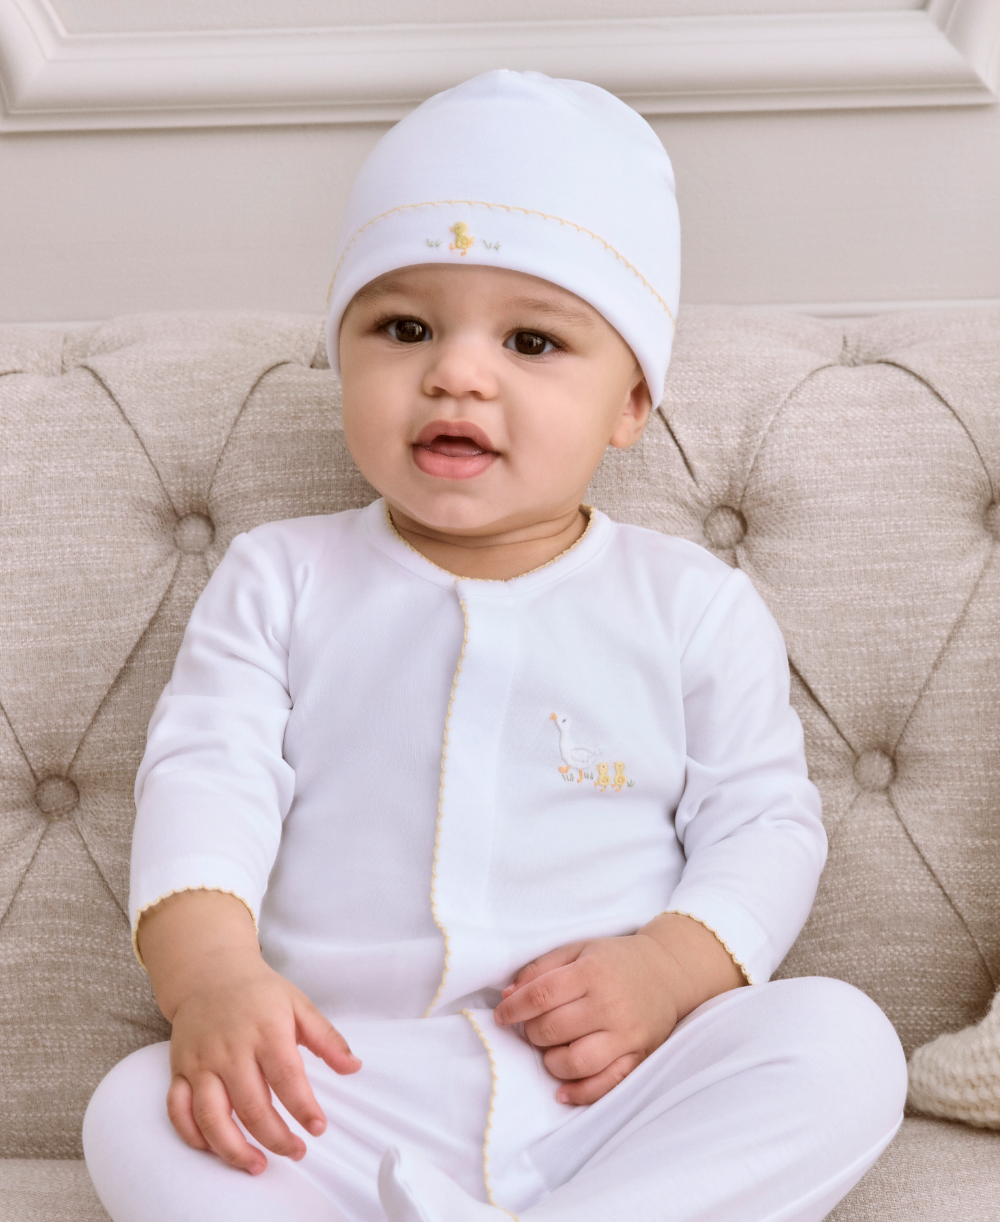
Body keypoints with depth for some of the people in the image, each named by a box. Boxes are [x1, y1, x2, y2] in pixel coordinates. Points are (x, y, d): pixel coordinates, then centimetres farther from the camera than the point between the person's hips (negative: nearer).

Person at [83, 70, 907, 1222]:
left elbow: (762, 821, 5)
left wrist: (670, 965, -15)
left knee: (840, 1042, -25)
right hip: (346, 1101, 0)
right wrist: (208, 966, -23)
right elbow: (206, 773, -4)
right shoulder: (278, 580, 6)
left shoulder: (694, 607, 5)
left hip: (611, 1095, 1)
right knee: (135, 1112, -25)